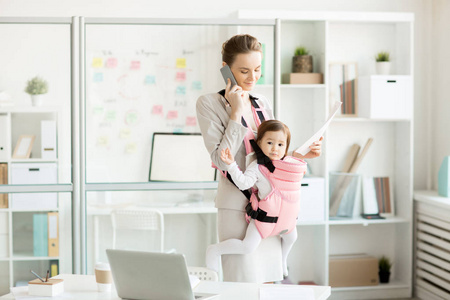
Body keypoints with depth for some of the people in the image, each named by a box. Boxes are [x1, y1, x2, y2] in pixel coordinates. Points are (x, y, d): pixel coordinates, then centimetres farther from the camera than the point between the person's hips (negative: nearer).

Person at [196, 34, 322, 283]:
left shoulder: (262, 104, 12)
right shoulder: (209, 103, -7)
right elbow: (222, 160, -16)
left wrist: (302, 154, 4)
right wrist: (236, 112, -15)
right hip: (238, 209, -6)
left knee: (267, 281, 11)